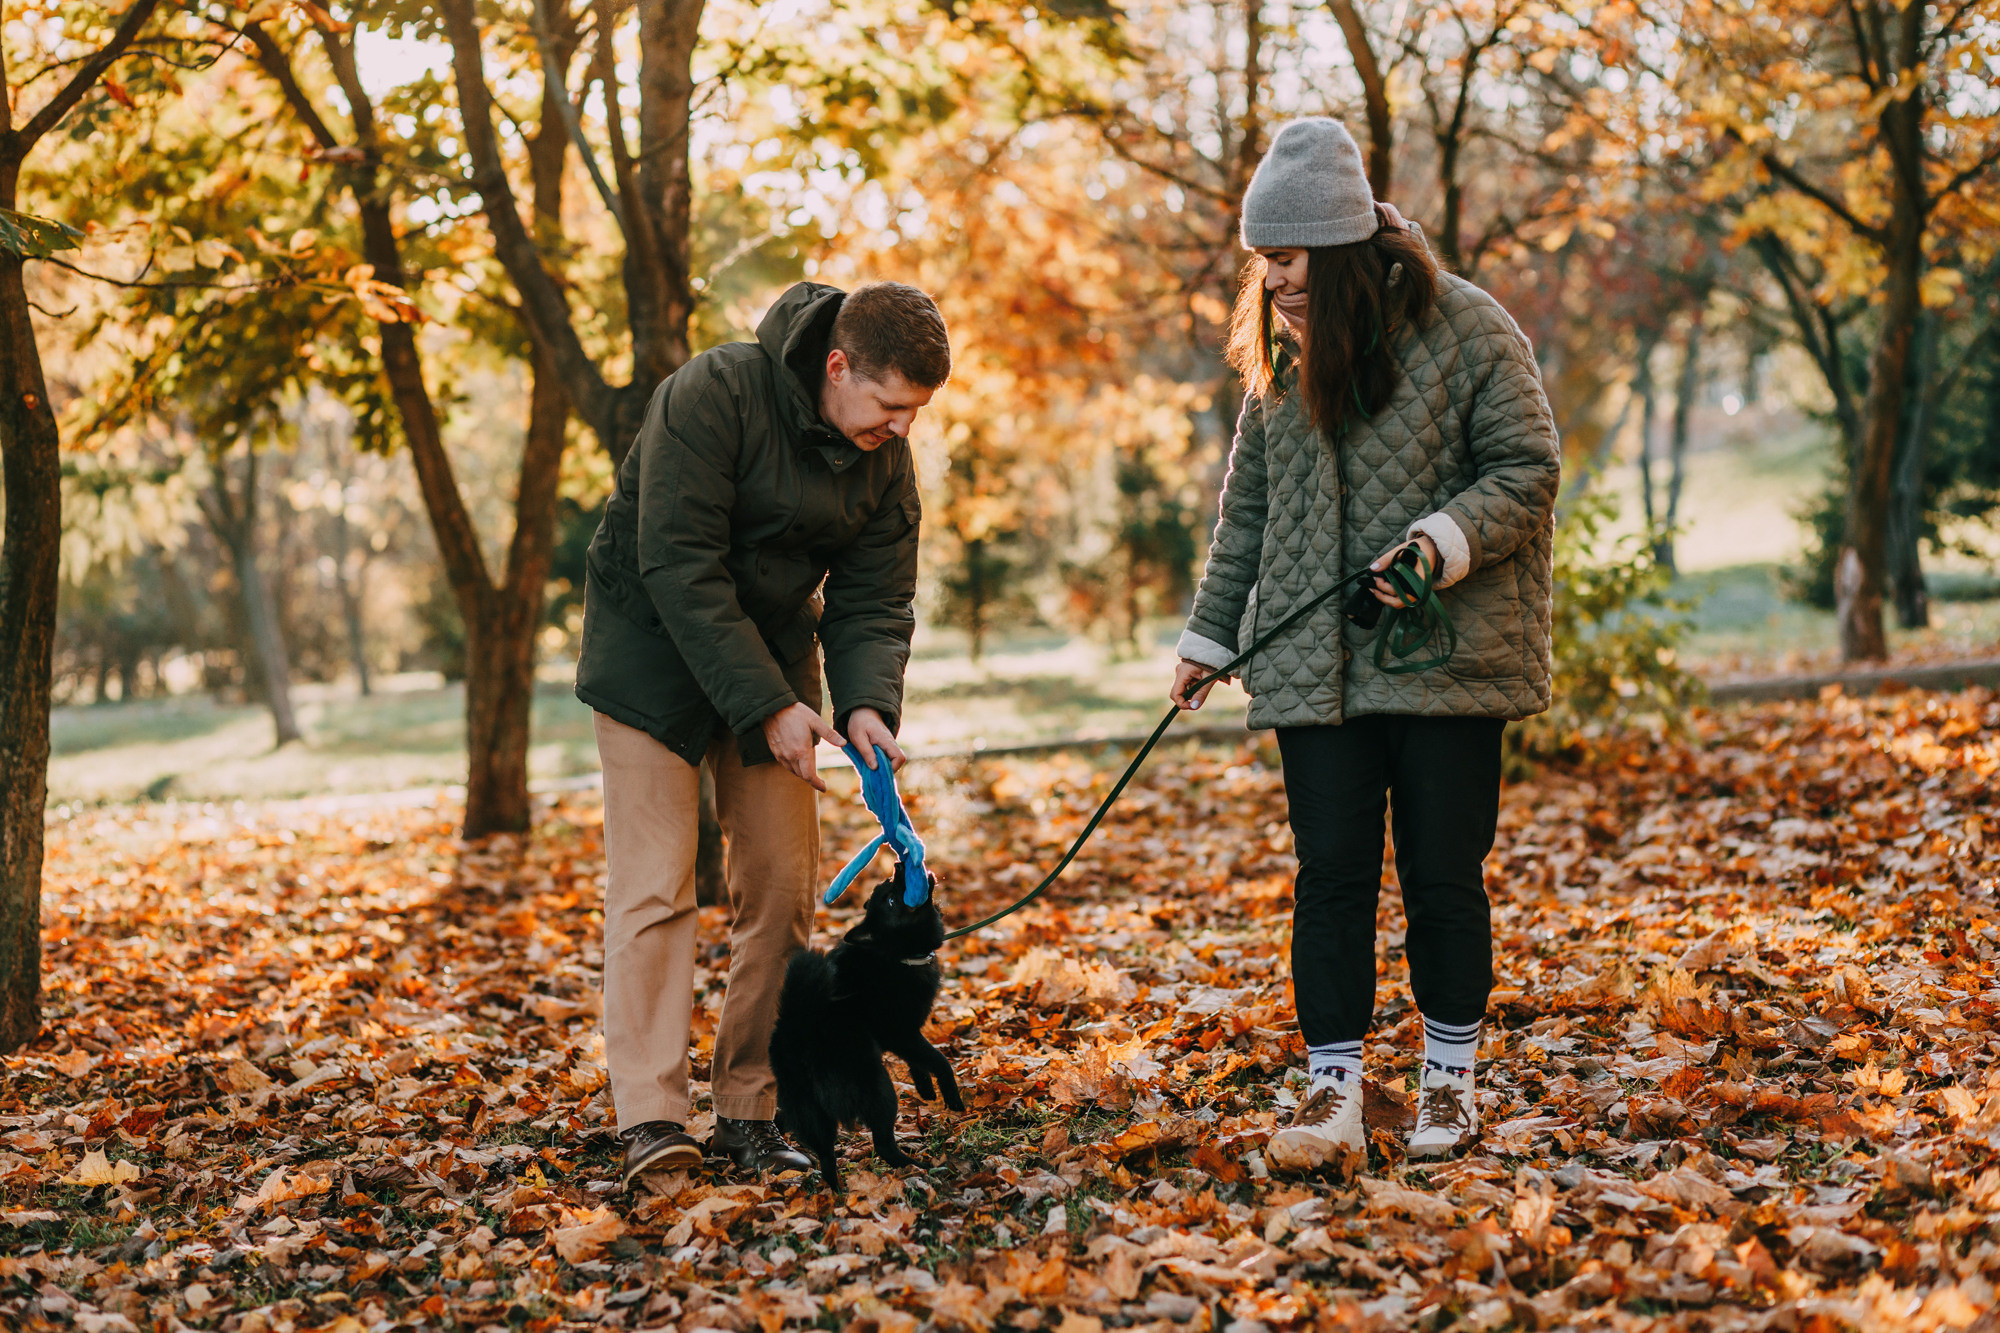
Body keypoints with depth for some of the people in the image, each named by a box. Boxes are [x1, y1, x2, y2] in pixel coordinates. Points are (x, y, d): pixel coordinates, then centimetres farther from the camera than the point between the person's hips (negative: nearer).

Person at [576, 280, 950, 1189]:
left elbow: (874, 601, -3)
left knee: (783, 888, 0)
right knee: (654, 884, -11)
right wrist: (768, 707, -30)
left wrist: (867, 703, -24)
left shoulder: (886, 460, -6)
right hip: (657, 649, -5)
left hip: (773, 650, 6)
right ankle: (650, 1117, -10)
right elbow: (679, 567, -28)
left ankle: (749, 1111, 7)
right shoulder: (712, 396, -25)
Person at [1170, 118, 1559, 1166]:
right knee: (1330, 875, 1)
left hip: (1445, 657, -4)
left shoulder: (1463, 327, -6)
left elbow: (1527, 470, -7)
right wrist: (1208, 635, 16)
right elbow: (1248, 507, 18)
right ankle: (1333, 1089, 8)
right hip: (1313, 666, 4)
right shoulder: (1281, 352, 11)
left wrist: (1441, 543, -22)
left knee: (1443, 876, 4)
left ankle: (1450, 1081, 19)